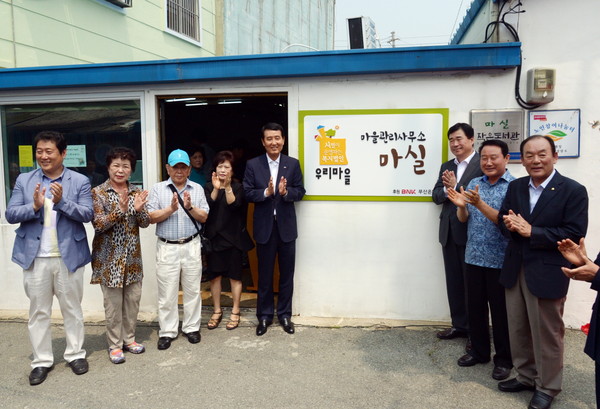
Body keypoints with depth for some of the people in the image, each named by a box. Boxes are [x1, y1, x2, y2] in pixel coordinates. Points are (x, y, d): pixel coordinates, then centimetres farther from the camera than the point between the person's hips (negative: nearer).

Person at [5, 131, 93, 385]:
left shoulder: (80, 181, -2)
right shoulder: (24, 180, 4)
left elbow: (88, 214, -9)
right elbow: (10, 214, -1)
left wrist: (61, 202, -24)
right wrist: (34, 206, -20)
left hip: (69, 256, -1)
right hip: (35, 257, 2)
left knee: (72, 308, 12)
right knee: (38, 311, 11)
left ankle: (75, 354, 27)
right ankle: (42, 360, 25)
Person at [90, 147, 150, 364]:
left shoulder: (136, 192, 5)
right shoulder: (98, 192, -6)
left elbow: (145, 223, 2)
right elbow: (98, 224, -15)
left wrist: (139, 209, -19)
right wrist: (120, 210, -28)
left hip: (132, 256, 4)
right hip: (109, 257, -4)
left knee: (133, 299, 11)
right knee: (113, 303, 4)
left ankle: (129, 339, 28)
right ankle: (114, 344, 19)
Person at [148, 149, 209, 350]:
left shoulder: (197, 189, 6)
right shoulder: (157, 188, 3)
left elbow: (204, 217, 0)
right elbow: (151, 217, -4)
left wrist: (190, 207, -17)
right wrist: (171, 209, -18)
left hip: (191, 246, 1)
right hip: (167, 248, -1)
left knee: (192, 290, 9)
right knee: (167, 293, 5)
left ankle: (191, 327, 24)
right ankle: (167, 331, 18)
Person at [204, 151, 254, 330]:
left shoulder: (238, 186, -1)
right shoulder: (209, 187, 5)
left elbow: (235, 205, -17)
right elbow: (207, 207, -11)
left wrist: (227, 186, -29)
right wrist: (216, 189, -23)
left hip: (233, 236, -2)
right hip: (214, 236, 2)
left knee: (235, 275, 4)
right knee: (214, 274, 8)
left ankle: (235, 312, 17)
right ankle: (217, 311, 22)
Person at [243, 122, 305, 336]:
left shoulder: (293, 164, 2)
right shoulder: (253, 165, 0)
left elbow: (300, 191, 1)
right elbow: (248, 193, -4)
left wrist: (286, 192, -20)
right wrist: (266, 192, -21)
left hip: (286, 225, 1)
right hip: (264, 226, -1)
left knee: (287, 273, 10)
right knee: (265, 274, 11)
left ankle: (285, 314, 26)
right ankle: (264, 315, 25)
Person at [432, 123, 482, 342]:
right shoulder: (446, 166, 14)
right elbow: (436, 196, 7)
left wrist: (455, 187, -17)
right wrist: (447, 189, -12)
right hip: (449, 232, 7)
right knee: (454, 282, 14)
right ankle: (459, 325, 28)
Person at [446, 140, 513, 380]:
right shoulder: (474, 184, 6)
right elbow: (463, 219, 6)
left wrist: (479, 203, -30)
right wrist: (460, 205, -15)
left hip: (500, 260, -5)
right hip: (474, 257, 5)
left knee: (501, 311, 8)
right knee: (474, 307, 14)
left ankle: (503, 359, 25)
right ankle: (479, 351, 32)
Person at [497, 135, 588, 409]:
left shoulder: (573, 191, -11)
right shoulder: (515, 187, 7)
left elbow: (574, 234, -17)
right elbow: (503, 221, 8)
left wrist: (531, 232, -22)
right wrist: (509, 224, -16)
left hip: (547, 273, -5)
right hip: (515, 270, 6)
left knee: (546, 333, 9)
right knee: (518, 330, 17)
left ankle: (547, 387, 28)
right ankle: (526, 377, 37)